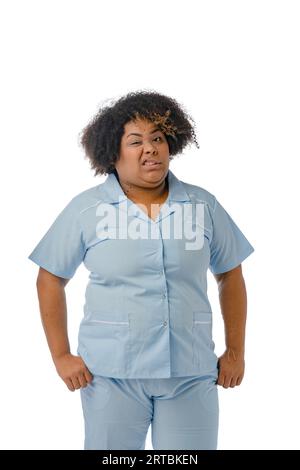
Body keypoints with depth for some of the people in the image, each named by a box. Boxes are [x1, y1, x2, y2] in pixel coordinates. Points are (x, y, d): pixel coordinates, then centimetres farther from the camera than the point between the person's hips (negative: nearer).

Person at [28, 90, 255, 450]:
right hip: (111, 374, -1)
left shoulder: (203, 205, 3)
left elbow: (230, 275, 11)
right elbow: (51, 280, 4)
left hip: (191, 373, 2)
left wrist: (236, 352, 8)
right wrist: (61, 356, 0)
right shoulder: (85, 209, -2)